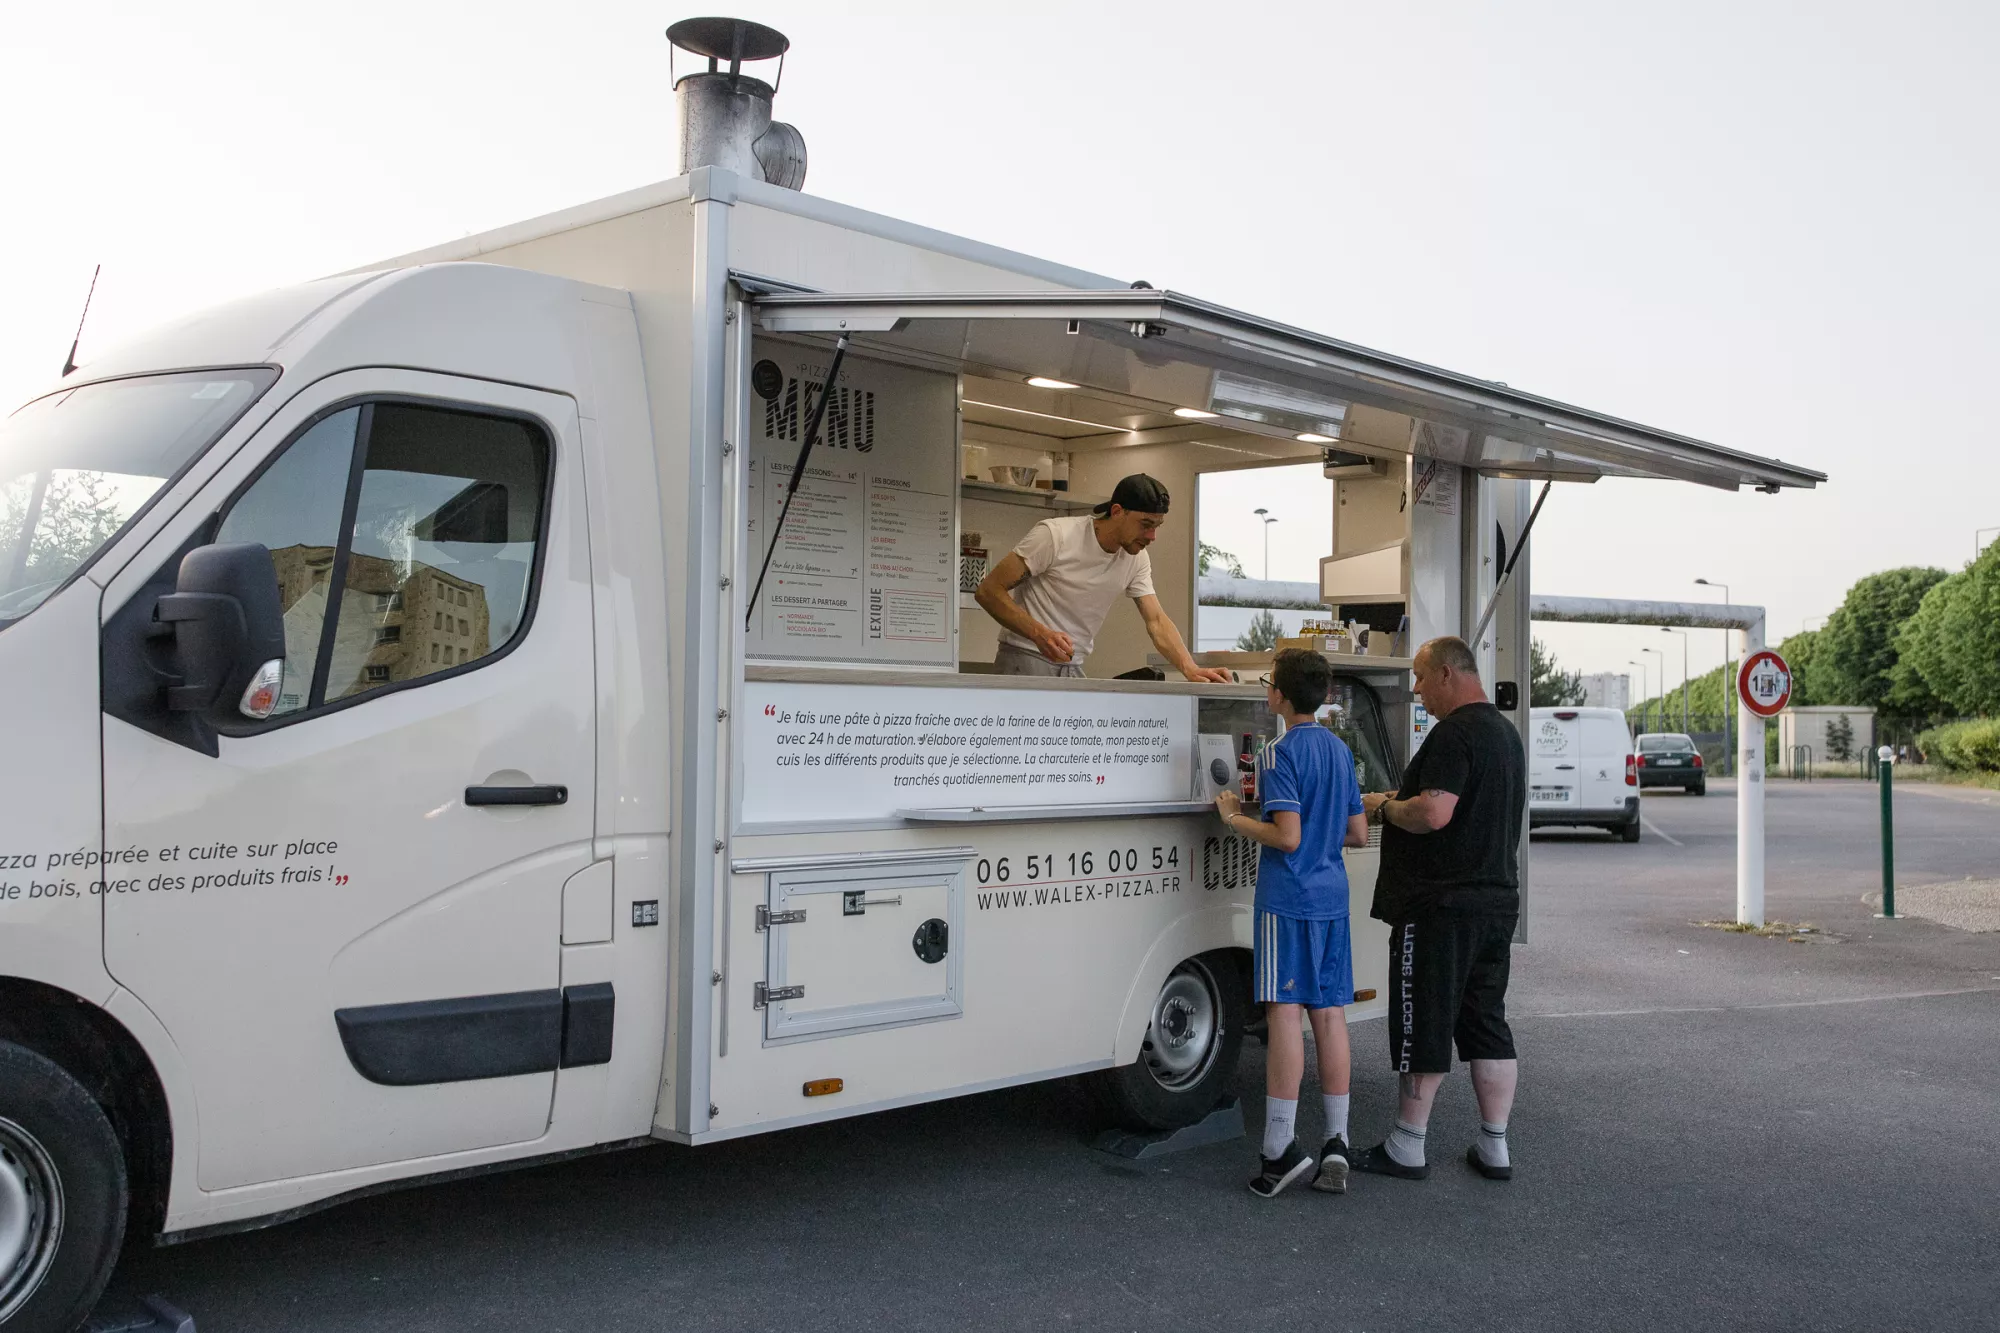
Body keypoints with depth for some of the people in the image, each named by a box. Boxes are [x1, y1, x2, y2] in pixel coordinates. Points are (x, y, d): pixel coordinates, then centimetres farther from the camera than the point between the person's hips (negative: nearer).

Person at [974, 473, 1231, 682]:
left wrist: (1190, 670, -20)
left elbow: (1157, 621, -1)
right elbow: (989, 590, -16)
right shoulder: (1055, 535, -16)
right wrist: (1039, 633, -31)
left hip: (1073, 669, 7)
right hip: (1026, 661, -7)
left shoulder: (1137, 559, 3)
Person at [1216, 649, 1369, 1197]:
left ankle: (1281, 1147, -8)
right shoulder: (1339, 749, 13)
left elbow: (1287, 837, -17)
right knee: (1329, 1014, 8)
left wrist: (1234, 819, -5)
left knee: (1284, 1012, -7)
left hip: (1288, 900, -7)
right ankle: (1336, 1142, 10)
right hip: (1332, 899, 7)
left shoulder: (1282, 752, -11)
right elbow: (1358, 833, 17)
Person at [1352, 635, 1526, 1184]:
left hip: (1440, 905, -9)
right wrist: (1398, 805, 21)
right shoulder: (1507, 732, 16)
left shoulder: (1454, 732, -16)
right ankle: (1494, 1148, 17)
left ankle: (1407, 1148, 7)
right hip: (1497, 900, 9)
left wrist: (1384, 806, -7)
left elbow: (1433, 813, -26)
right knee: (1487, 1025, 13)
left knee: (1422, 1026, 0)